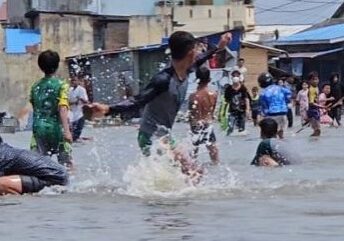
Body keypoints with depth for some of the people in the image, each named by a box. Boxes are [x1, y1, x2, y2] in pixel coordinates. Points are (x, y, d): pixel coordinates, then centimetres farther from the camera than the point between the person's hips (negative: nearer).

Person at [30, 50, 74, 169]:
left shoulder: (35, 86, 7)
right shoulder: (61, 85, -7)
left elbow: (34, 108, 14)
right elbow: (62, 109, -16)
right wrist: (67, 130, -21)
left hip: (39, 128, 3)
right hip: (56, 128, -3)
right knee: (65, 162, 8)